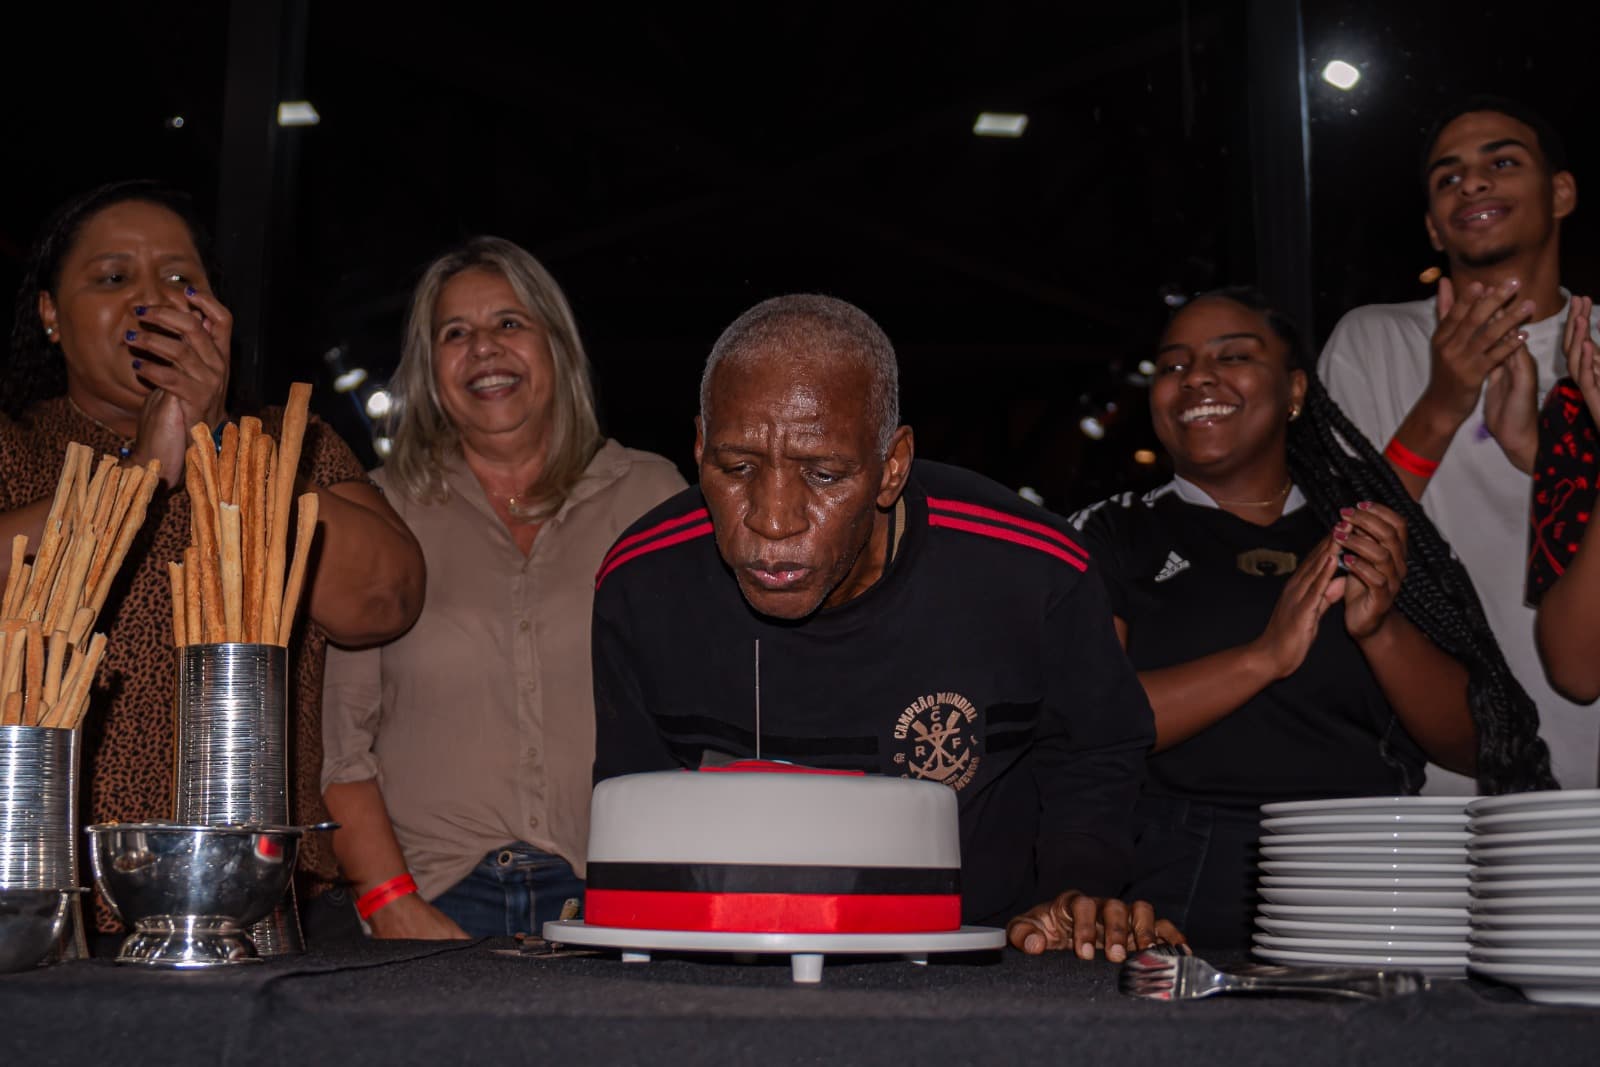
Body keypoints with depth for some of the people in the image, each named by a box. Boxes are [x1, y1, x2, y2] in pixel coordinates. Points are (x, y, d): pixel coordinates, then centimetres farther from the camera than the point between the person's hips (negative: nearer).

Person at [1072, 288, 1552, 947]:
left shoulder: (1378, 539, 15)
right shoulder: (1111, 536, 9)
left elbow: (1475, 748, 10)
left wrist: (1382, 630, -7)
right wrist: (1265, 656, -13)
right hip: (1176, 902, -2)